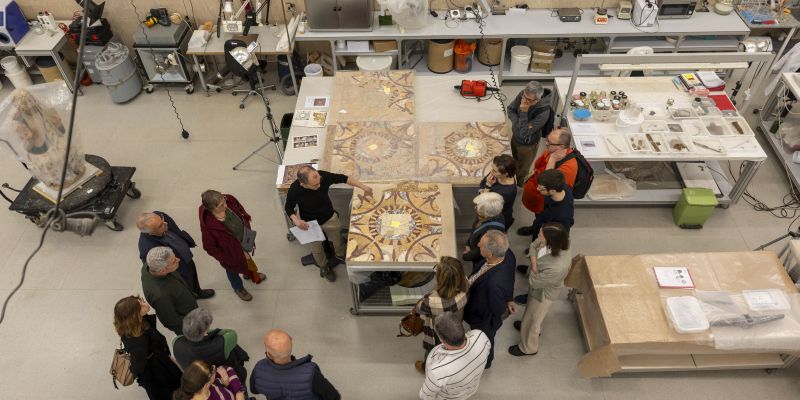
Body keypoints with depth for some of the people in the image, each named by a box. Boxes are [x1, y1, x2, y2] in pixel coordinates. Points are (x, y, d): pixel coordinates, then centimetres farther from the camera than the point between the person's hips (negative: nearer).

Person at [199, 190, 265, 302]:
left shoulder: (230, 201, -28)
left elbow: (242, 213, -6)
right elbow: (210, 247, -24)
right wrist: (226, 260, -16)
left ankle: (249, 273, 71)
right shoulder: (208, 225, -41)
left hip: (243, 240, 5)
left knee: (247, 258, 36)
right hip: (230, 251, -5)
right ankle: (238, 288, 62)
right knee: (234, 269, 28)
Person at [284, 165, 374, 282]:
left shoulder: (322, 176, -33)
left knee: (338, 240, 26)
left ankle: (341, 256, 60)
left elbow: (343, 178, -17)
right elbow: (289, 208, -14)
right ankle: (324, 266, 55)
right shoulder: (294, 190, -35)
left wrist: (363, 187, -18)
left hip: (330, 218, 2)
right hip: (310, 224, -2)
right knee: (317, 249, 22)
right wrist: (295, 220, -34)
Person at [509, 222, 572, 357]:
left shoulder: (557, 268, -47)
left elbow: (534, 281, -29)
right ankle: (531, 326, 67)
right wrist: (534, 260, -24)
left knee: (532, 320, 21)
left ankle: (528, 348, 50)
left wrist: (534, 267, -15)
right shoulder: (558, 244, -28)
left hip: (543, 293, -6)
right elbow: (533, 245, -8)